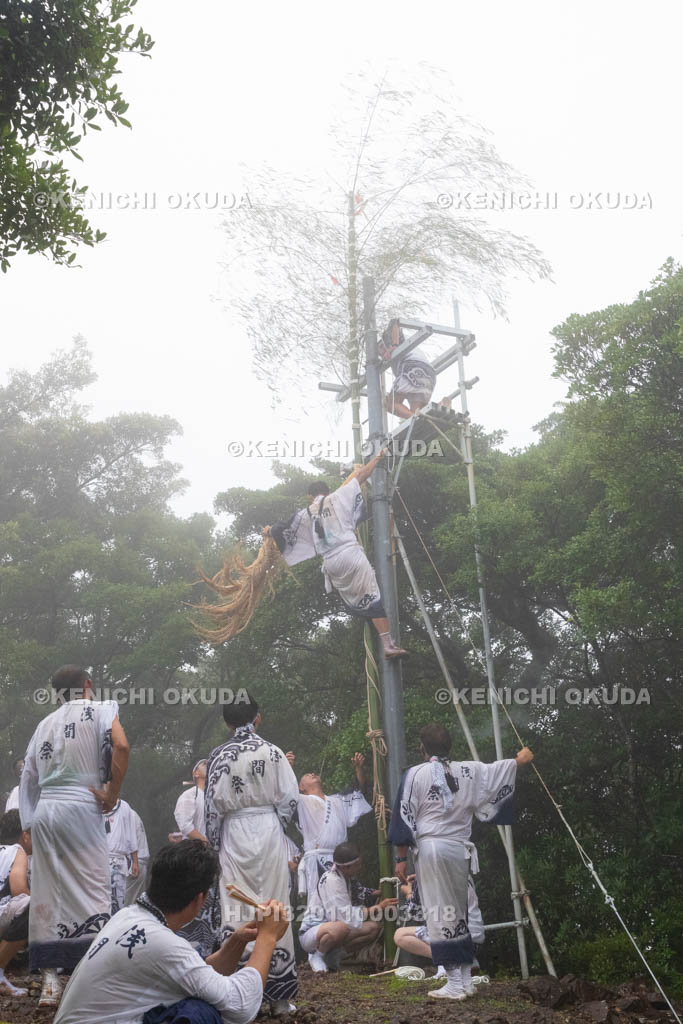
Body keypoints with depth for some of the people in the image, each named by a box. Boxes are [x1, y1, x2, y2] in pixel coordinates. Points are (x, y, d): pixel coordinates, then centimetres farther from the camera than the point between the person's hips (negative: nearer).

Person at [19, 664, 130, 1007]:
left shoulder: (45, 724, 18)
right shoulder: (99, 709, 2)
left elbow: (27, 779, 17)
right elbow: (120, 746, -17)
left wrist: (29, 824, 19)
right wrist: (112, 795, -8)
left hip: (43, 811, 6)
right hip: (80, 808, -5)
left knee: (47, 894, 8)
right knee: (93, 891, -1)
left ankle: (50, 981, 9)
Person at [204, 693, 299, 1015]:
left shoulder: (219, 756, -1)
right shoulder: (272, 752, -3)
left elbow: (212, 805, 0)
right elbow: (289, 798, -3)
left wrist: (214, 843, 9)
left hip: (234, 834, 0)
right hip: (269, 831, 0)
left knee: (235, 910, 5)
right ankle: (279, 994, 9)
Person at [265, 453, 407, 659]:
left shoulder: (306, 514, 18)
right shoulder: (337, 497, 10)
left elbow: (284, 528, 26)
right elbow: (360, 476, 14)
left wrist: (270, 531, 49)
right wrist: (377, 458, 28)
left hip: (330, 563, 4)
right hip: (351, 554, -4)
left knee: (353, 602, 19)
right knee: (373, 598, -7)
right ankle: (388, 644, -16)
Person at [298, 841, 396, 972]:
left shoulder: (349, 878, 5)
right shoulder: (331, 880, -23)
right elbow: (346, 915, -26)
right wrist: (379, 907, -22)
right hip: (310, 933, -9)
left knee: (374, 927, -7)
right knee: (341, 927, -39)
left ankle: (333, 955, 3)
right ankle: (317, 956, -10)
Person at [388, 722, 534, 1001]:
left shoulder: (415, 774, -6)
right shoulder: (468, 770, 5)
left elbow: (405, 819, -5)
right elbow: (496, 771, 20)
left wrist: (401, 858, 1)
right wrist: (520, 758, 39)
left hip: (430, 848, -5)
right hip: (460, 849, 5)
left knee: (439, 916, 0)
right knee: (459, 914, 16)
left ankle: (455, 984, 1)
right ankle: (467, 979, 20)